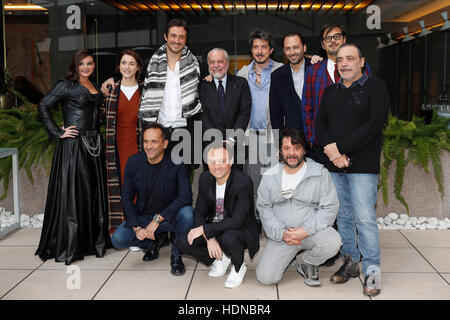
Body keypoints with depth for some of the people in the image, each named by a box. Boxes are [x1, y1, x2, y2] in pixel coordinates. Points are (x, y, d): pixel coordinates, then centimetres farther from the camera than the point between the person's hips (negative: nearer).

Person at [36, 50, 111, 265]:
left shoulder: (93, 86, 17)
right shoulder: (66, 85, -4)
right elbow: (43, 106, -9)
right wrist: (58, 133, -13)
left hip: (94, 143, 7)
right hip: (73, 144, -7)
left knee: (94, 191, 10)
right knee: (73, 192, -4)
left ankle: (93, 241, 20)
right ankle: (69, 246, 4)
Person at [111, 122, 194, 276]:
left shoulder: (177, 163, -16)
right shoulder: (133, 162, -7)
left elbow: (185, 197, -23)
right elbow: (127, 199, -1)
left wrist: (158, 219, -28)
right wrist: (136, 227, -14)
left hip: (169, 216, -3)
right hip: (143, 216, 3)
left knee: (187, 213, -35)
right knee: (118, 239, -20)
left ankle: (176, 255, -7)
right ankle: (155, 239, 11)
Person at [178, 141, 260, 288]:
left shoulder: (244, 182, -25)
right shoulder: (205, 178, -7)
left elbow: (237, 221, -30)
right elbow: (200, 213, -3)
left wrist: (204, 230, -28)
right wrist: (209, 238, -19)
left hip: (241, 230, -5)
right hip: (215, 228, 6)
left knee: (228, 238, -38)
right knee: (184, 243, -14)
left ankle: (239, 266, -4)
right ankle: (220, 258, 11)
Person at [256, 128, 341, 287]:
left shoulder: (321, 173, -3)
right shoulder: (269, 176, 5)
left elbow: (330, 207, -7)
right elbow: (264, 208, 4)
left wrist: (306, 230, -19)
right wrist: (281, 232, -13)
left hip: (313, 231, -1)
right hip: (280, 235, 2)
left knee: (333, 242, -34)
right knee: (265, 277, -15)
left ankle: (308, 263, 1)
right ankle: (288, 256, 19)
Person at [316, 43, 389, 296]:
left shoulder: (376, 87, 0)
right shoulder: (331, 92, 16)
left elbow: (375, 124, -11)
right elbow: (321, 125, 10)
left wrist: (340, 147, -15)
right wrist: (333, 153, -9)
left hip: (363, 164, -5)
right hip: (335, 165, 5)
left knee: (365, 218, -7)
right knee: (343, 216, 8)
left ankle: (372, 271, 4)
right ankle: (350, 263, 20)